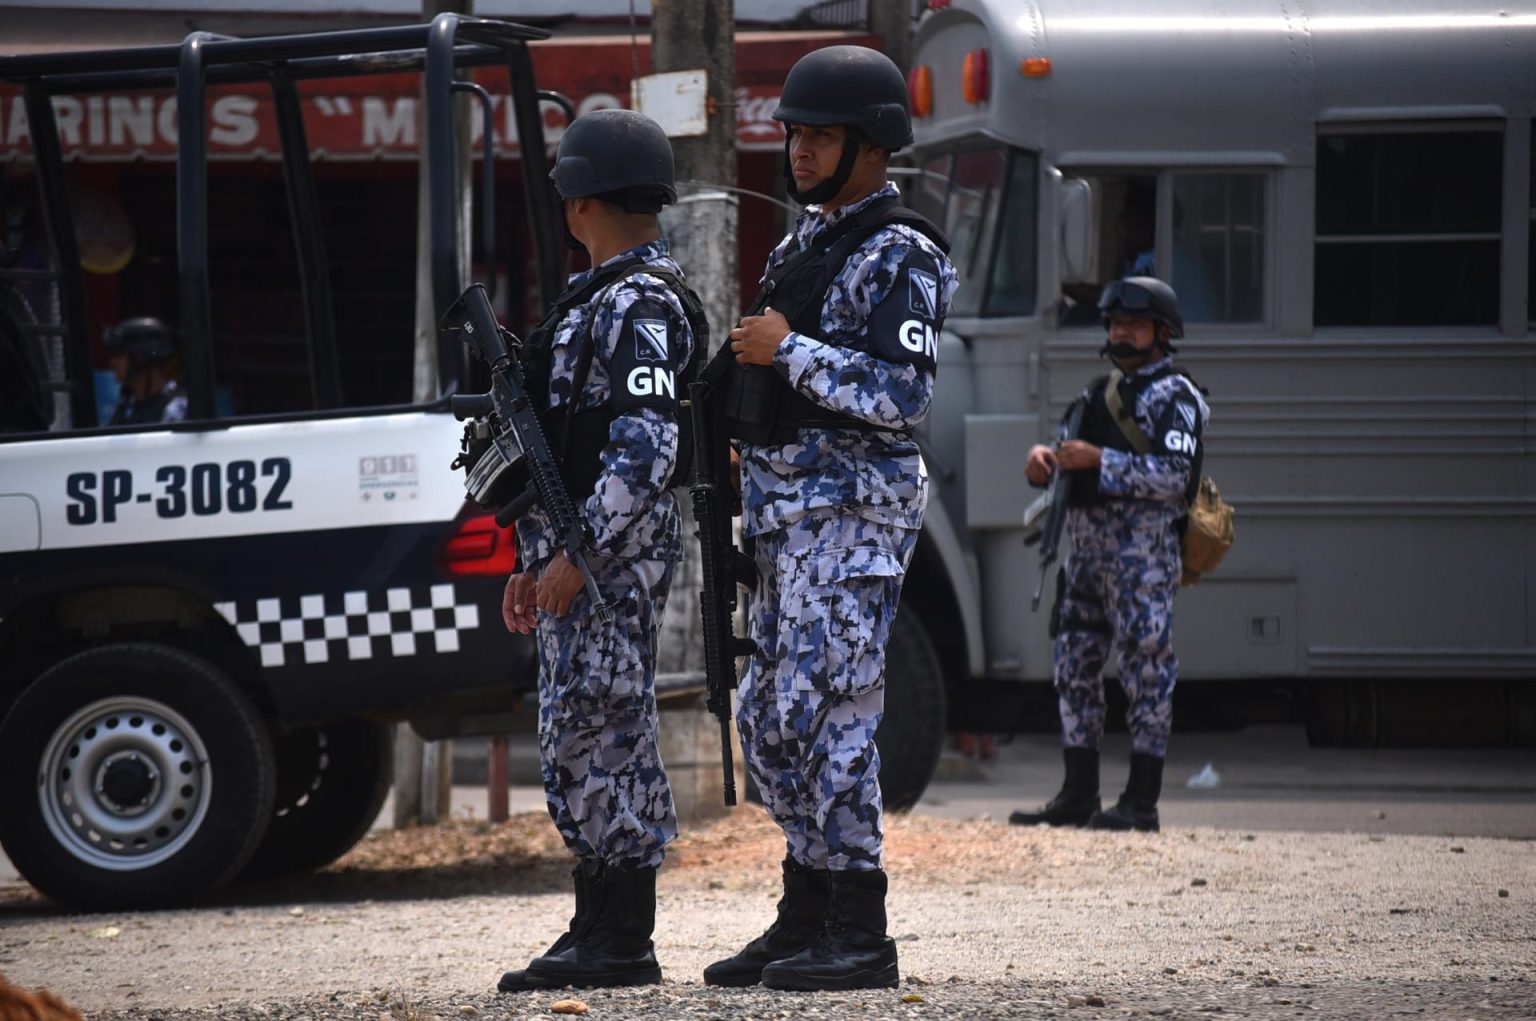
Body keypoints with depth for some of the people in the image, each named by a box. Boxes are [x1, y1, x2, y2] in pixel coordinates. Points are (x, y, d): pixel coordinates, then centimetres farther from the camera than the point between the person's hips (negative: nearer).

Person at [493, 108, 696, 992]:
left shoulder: (637, 306, -14)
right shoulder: (602, 297, 20)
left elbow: (645, 451, -22)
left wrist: (577, 555, -23)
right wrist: (539, 561, 22)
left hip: (613, 556, -11)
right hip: (582, 555, 11)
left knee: (606, 735, -9)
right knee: (579, 742, 11)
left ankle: (623, 944, -6)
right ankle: (599, 933, 14)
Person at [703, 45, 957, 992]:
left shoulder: (900, 257, -11)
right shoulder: (805, 243, 18)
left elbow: (901, 394, -21)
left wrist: (789, 350, -17)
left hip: (854, 511, -10)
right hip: (789, 512, 10)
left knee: (830, 710, -12)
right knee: (771, 717, 11)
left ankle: (860, 936, -9)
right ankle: (807, 916, 19)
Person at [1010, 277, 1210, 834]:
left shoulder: (1174, 397, -4)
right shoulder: (1099, 392, 21)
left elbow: (1174, 477, -16)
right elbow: (1068, 452, 23)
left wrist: (1098, 459, -21)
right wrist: (1044, 456, -2)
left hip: (1143, 551, -9)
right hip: (1087, 549, 9)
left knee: (1145, 667, -7)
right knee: (1075, 667, 8)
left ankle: (1142, 800, -6)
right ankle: (1079, 795, 13)